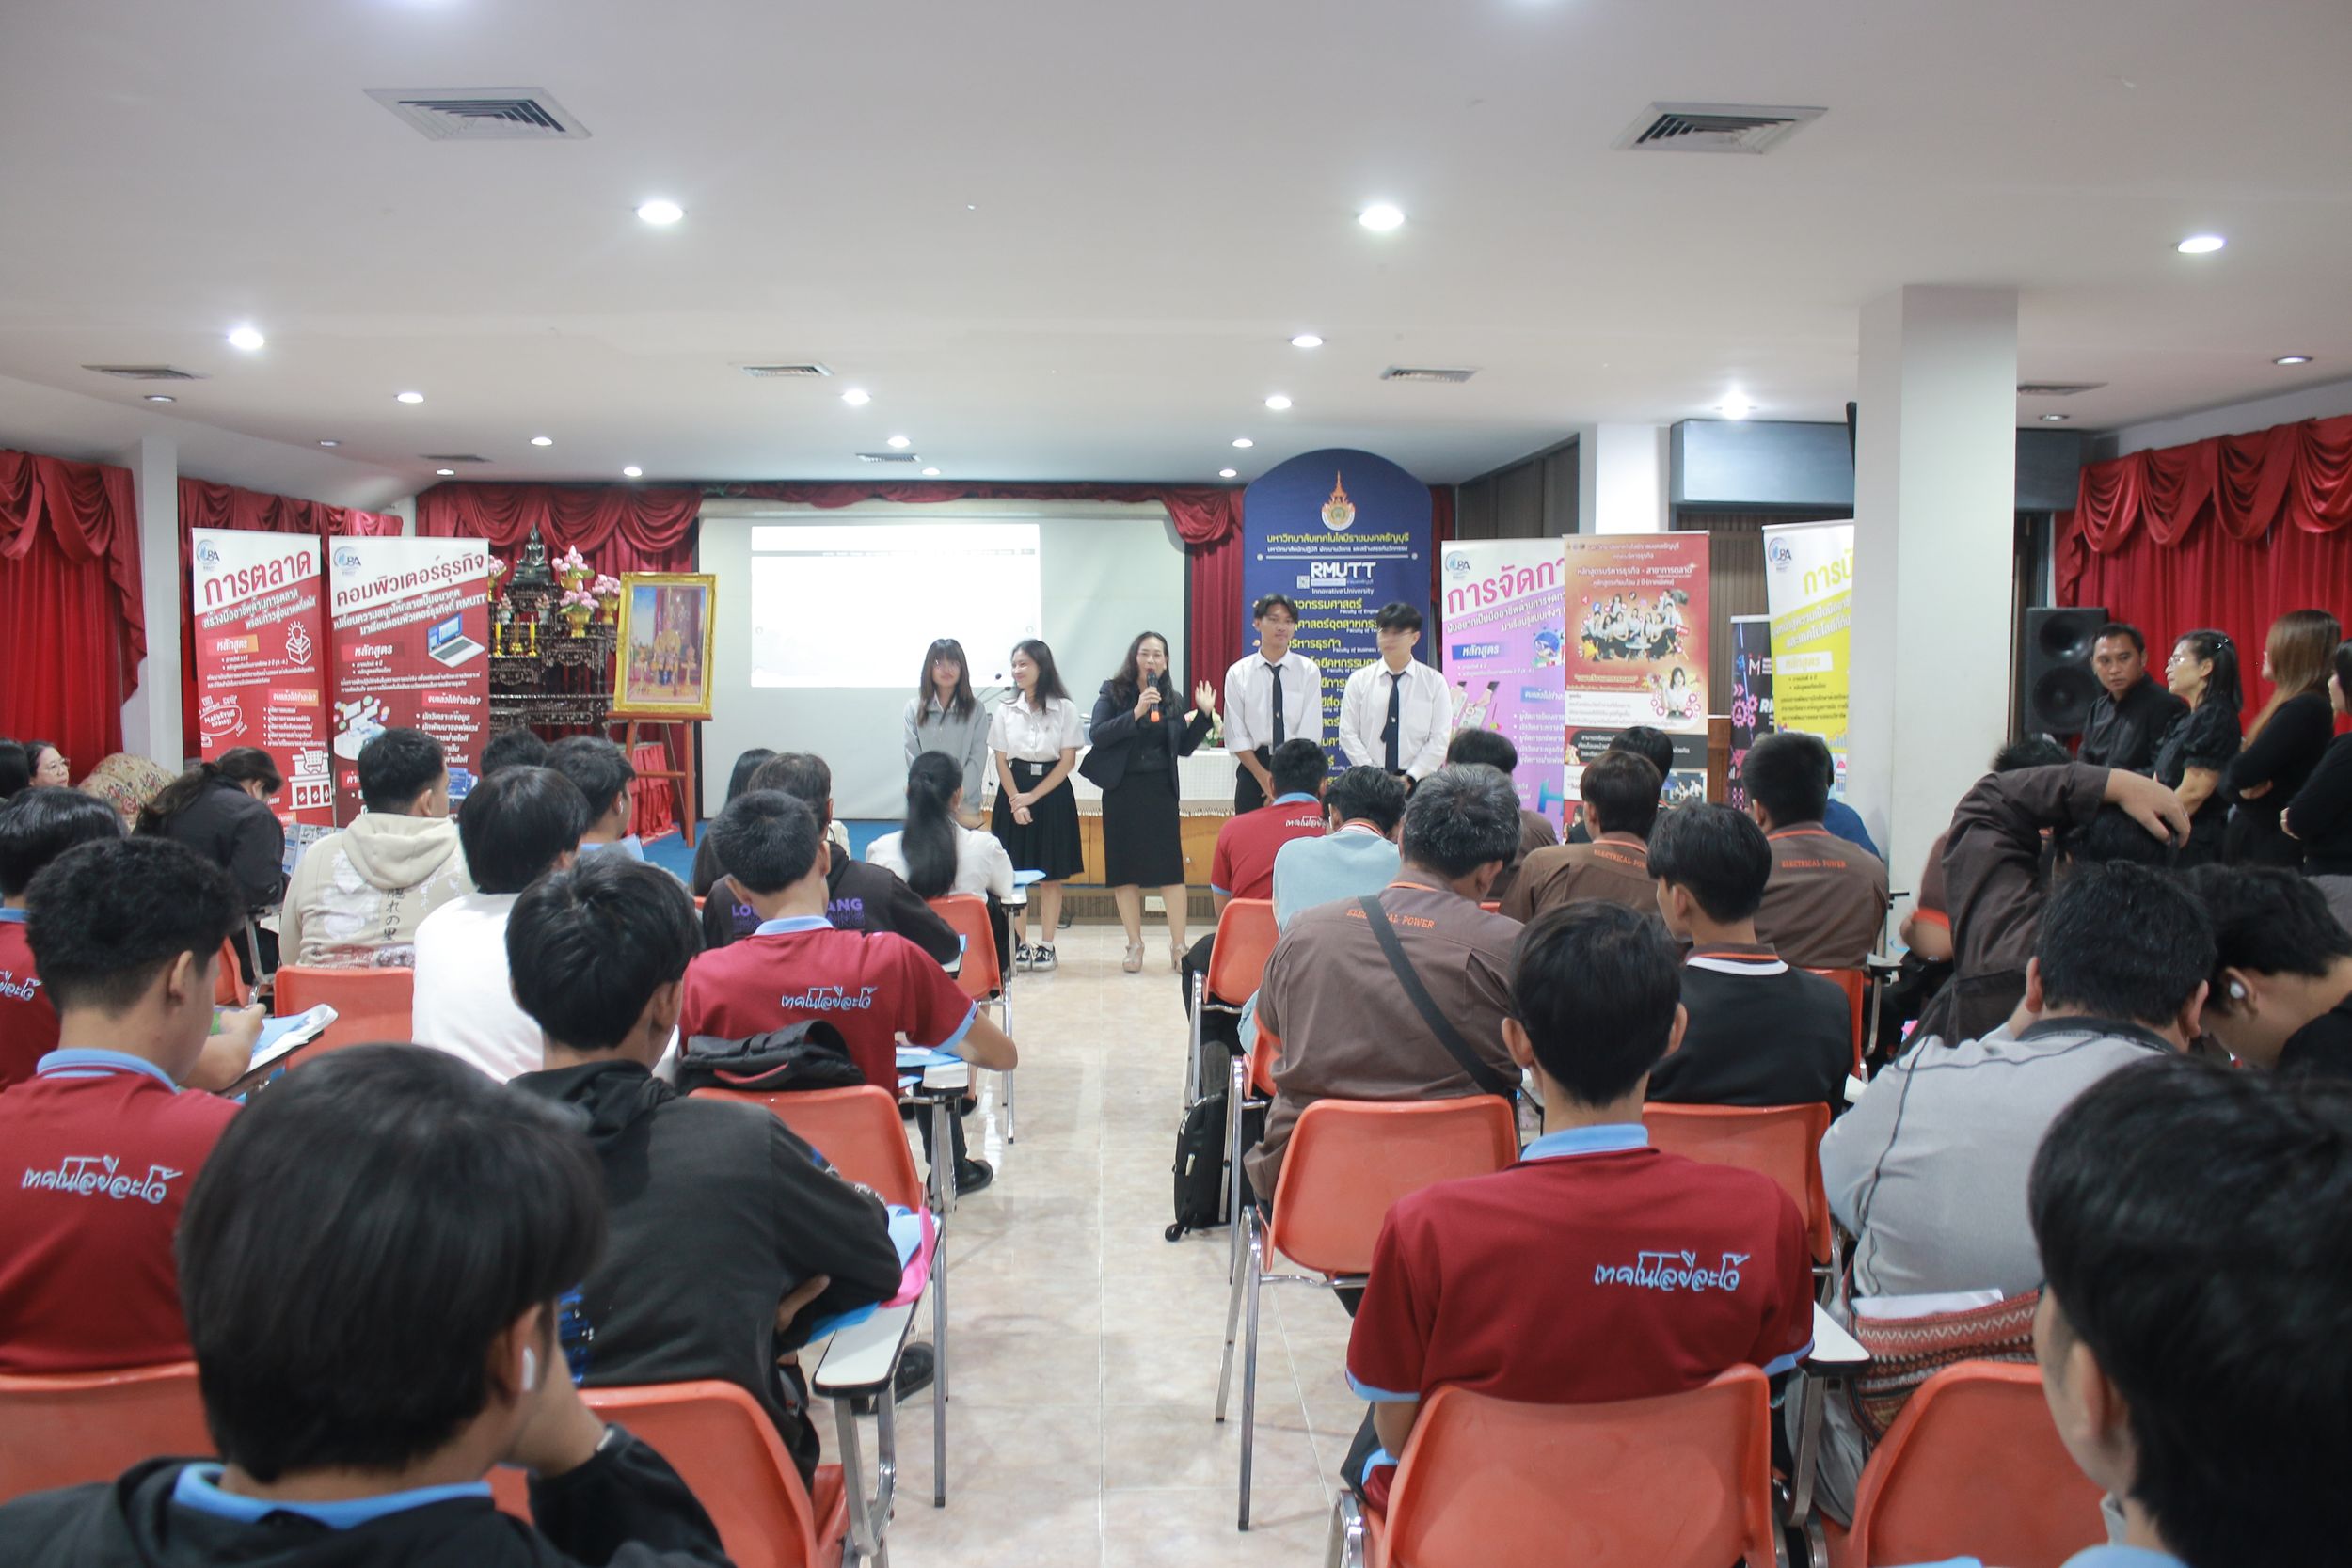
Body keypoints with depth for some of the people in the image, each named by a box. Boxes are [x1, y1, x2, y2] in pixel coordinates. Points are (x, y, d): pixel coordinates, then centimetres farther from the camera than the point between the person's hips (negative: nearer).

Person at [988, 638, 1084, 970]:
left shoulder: (1064, 709, -2)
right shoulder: (1005, 709, 5)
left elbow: (1068, 760, -5)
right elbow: (1001, 761, 4)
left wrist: (1033, 796, -10)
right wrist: (1016, 802, -9)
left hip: (1052, 792, -2)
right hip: (1013, 793, 2)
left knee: (1051, 875, 2)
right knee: (1015, 874, 1)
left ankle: (1046, 945, 10)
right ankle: (1019, 945, 9)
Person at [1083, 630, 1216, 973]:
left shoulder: (1172, 699, 8)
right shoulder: (1113, 693, 0)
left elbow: (1184, 748, 10)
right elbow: (1096, 734, -14)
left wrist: (1204, 715, -2)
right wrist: (1136, 713, -23)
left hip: (1161, 791, 1)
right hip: (1122, 791, -1)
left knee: (1171, 868, -4)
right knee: (1125, 869, 4)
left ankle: (1178, 945, 3)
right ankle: (1135, 945, 15)